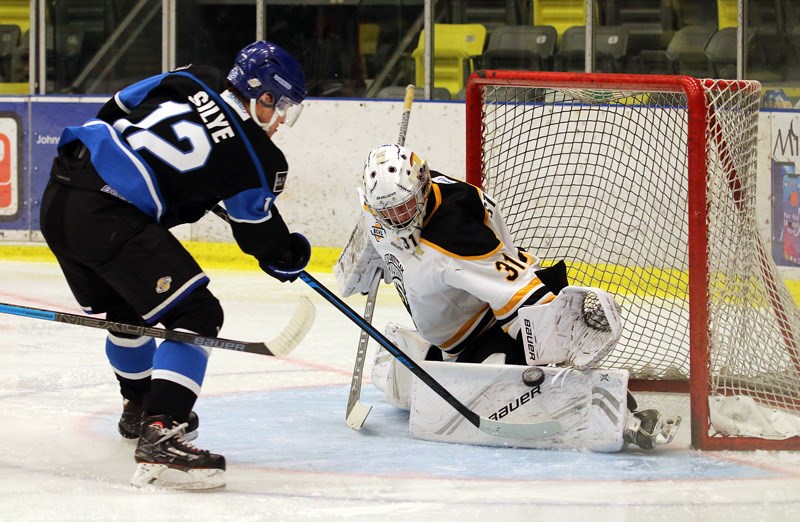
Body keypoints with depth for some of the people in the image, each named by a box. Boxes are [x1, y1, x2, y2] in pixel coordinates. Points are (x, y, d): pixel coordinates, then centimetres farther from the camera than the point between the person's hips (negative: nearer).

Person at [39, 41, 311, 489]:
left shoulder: (190, 81, 13)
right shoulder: (253, 155, -3)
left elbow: (115, 111, 23)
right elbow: (262, 235, 9)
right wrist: (291, 257, 31)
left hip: (58, 196, 9)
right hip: (107, 218, -9)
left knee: (126, 310, 31)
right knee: (197, 315, -7)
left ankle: (141, 407, 53)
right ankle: (159, 437, -21)